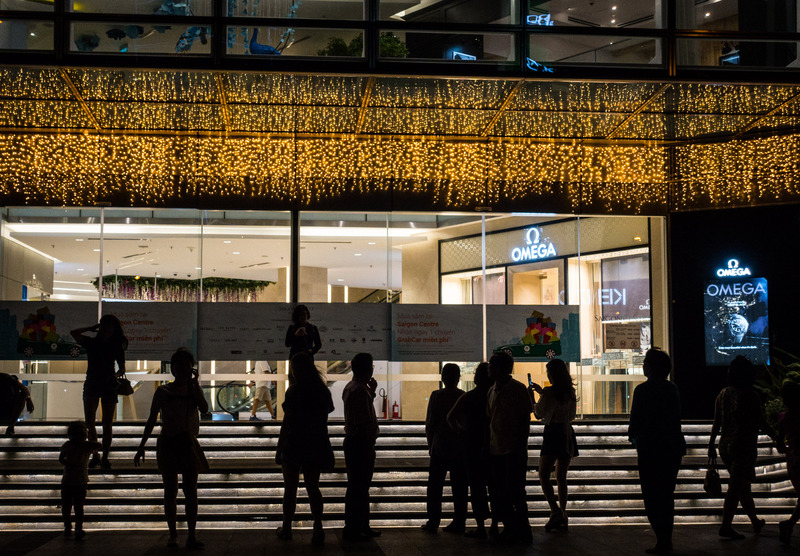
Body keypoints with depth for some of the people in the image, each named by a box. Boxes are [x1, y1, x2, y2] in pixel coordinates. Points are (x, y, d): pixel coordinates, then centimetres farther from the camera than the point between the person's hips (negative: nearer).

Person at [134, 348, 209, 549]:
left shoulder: (193, 389, 10)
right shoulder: (163, 391, 5)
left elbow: (204, 409, -9)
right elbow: (152, 420, 7)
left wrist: (195, 383, -8)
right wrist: (142, 446, 3)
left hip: (188, 443, 1)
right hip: (167, 443, -1)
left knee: (190, 491, -3)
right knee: (170, 491, 2)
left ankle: (192, 535, -3)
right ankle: (173, 535, 10)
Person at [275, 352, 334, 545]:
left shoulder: (294, 392, -14)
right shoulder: (323, 391, 2)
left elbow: (287, 422, -13)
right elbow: (327, 412, 8)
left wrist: (278, 449, -7)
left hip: (294, 445, -5)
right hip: (316, 446, 5)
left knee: (290, 489, 9)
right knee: (313, 488, 11)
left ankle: (286, 529, 19)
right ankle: (318, 529, 1)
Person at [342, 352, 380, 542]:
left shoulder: (350, 387, 12)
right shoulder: (359, 391, -20)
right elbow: (364, 422, -24)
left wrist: (371, 392, 15)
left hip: (353, 442, 11)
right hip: (361, 444, -11)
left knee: (360, 487, 17)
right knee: (358, 489, -3)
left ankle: (362, 526, 26)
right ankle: (352, 530, 3)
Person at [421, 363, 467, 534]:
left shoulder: (436, 396, -8)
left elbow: (430, 424, -6)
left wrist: (430, 445, 6)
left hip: (440, 449, -2)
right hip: (460, 449, 2)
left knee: (435, 487, 6)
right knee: (459, 488, 8)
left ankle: (433, 522, 6)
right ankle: (459, 523, 10)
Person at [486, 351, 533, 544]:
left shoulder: (518, 389, -7)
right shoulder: (492, 391, 12)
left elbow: (526, 419, -8)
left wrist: (522, 447, -13)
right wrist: (488, 446, 13)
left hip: (514, 449, -7)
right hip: (496, 449, 7)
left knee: (515, 492, -3)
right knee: (498, 493, 10)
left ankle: (523, 531, 7)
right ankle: (510, 528, 22)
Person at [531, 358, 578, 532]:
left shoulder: (549, 392, -12)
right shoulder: (570, 392, 8)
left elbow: (539, 413, -4)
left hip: (553, 434, -7)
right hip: (568, 434, 7)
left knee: (544, 475, -5)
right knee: (561, 477, 12)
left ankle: (555, 511, -20)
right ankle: (563, 516, 12)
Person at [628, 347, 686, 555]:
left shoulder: (643, 390, -14)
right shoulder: (672, 388, 6)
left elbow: (636, 420, -12)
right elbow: (676, 419, 11)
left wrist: (633, 436, 9)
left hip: (650, 448, -7)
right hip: (673, 447, 7)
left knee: (652, 496, 1)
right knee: (667, 495, 15)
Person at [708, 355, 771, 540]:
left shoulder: (723, 394, 5)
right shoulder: (750, 395, -13)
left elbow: (716, 423, 10)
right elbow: (762, 424, -9)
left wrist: (711, 445, 16)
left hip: (725, 444, 7)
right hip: (744, 446, -7)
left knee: (743, 485, 18)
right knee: (736, 487, -3)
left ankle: (755, 521, 31)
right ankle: (726, 526, -4)